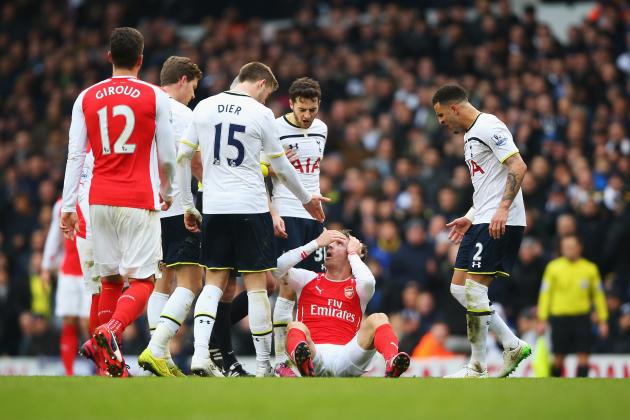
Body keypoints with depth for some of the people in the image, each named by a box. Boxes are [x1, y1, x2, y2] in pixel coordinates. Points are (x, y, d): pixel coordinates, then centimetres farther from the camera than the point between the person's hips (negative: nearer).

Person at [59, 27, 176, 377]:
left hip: (100, 202, 4)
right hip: (139, 202, -4)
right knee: (142, 280, -2)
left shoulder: (87, 98, 6)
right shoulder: (155, 97, -1)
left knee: (110, 280, 14)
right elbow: (167, 157, 3)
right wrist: (166, 192, 22)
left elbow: (75, 155, 3)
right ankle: (110, 332, -29)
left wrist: (68, 207, 4)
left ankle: (109, 362, 11)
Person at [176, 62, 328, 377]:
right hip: (251, 208, -3)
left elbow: (182, 157, 8)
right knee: (256, 284, 3)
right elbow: (281, 167, 4)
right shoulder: (260, 114, -4)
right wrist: (306, 199, 19)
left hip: (214, 208, 3)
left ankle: (200, 354, -8)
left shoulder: (204, 107, 6)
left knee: (214, 282, 10)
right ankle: (264, 365, 8)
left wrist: (187, 205, 16)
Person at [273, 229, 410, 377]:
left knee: (377, 319, -21)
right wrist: (316, 243, 8)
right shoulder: (308, 279, 22)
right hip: (314, 356, 0)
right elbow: (278, 268, 4)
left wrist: (353, 253, 10)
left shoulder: (357, 287, 18)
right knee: (296, 327, -30)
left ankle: (391, 365, -53)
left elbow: (368, 281, -8)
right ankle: (304, 365, -67)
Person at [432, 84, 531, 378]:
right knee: (459, 288, 7)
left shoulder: (489, 127, -10)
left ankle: (477, 368, -4)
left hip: (501, 223, -11)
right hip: (483, 222, 11)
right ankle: (513, 345, 9)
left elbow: (518, 167, -20)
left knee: (473, 290, -10)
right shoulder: (470, 135, 22)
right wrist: (470, 218, 22)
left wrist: (503, 208, -28)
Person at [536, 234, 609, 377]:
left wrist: (602, 321, 7)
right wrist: (542, 320, -4)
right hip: (559, 316, -1)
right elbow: (545, 294, 2)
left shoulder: (590, 268, 4)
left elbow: (598, 295, 11)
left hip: (582, 317, 1)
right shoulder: (553, 267, 1)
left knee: (583, 358, -7)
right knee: (558, 358, 4)